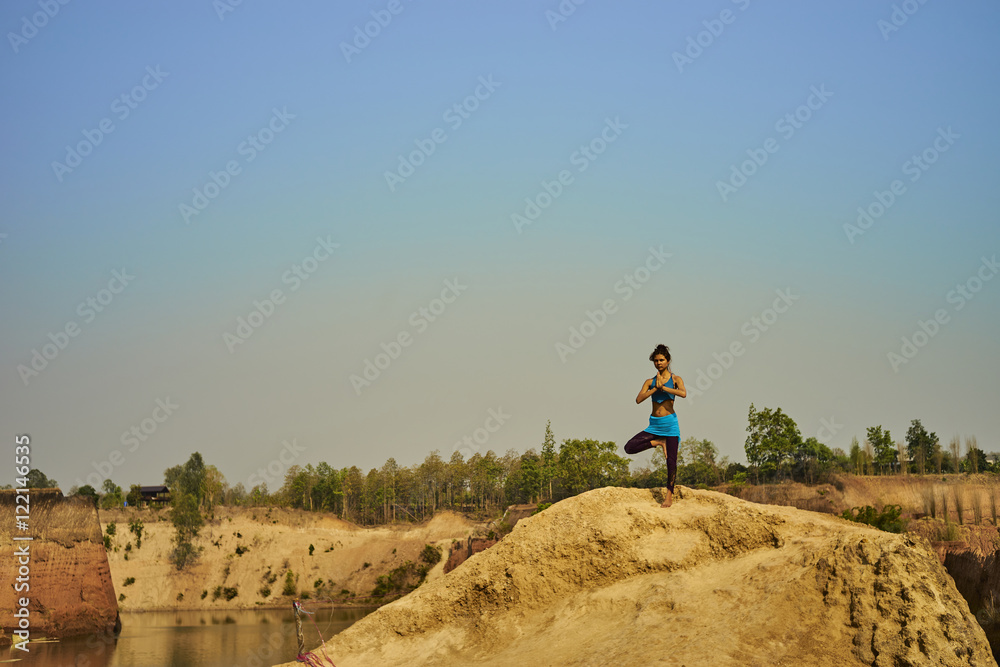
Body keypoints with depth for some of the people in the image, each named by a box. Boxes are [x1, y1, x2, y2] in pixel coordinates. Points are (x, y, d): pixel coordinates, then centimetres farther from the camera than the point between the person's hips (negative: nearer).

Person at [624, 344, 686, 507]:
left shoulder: (675, 379, 1)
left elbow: (683, 393, -20)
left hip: (670, 423, -4)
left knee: (671, 461, -7)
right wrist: (655, 388, -13)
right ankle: (659, 442, 5)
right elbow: (639, 399, -5)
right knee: (629, 447, -10)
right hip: (654, 425, 4)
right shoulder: (649, 382, 9)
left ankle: (669, 495, 3)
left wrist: (663, 387, -15)